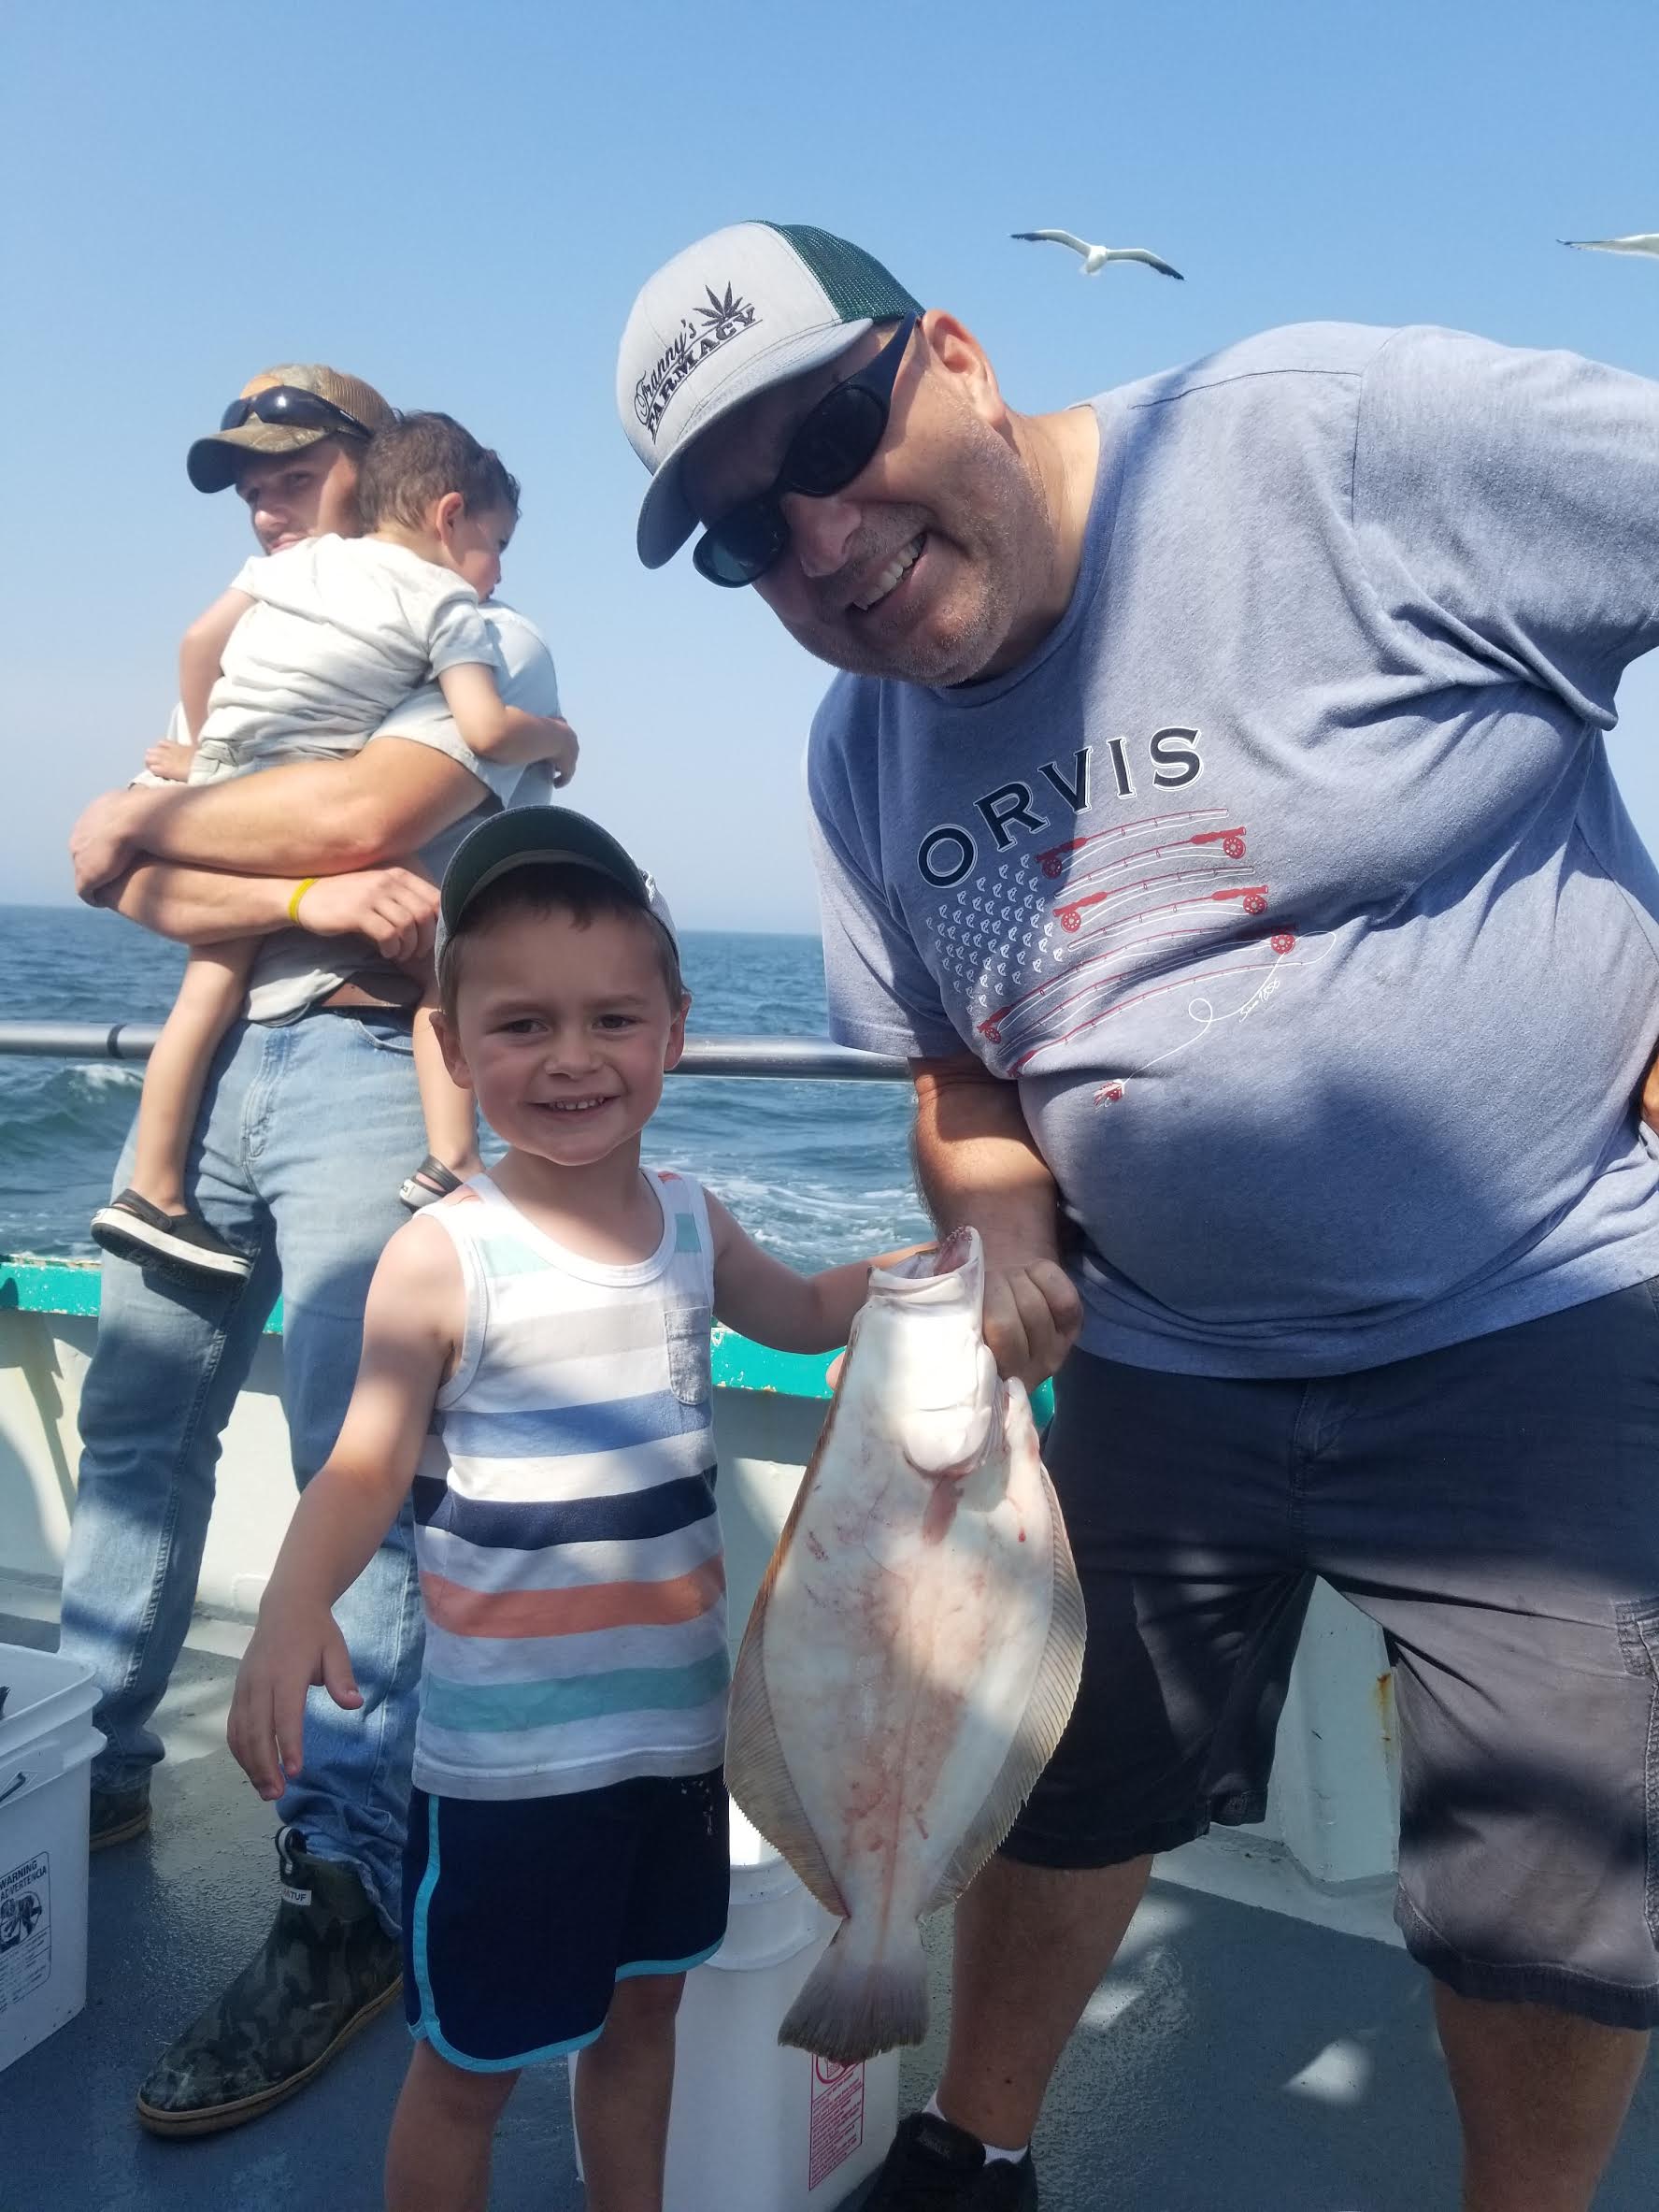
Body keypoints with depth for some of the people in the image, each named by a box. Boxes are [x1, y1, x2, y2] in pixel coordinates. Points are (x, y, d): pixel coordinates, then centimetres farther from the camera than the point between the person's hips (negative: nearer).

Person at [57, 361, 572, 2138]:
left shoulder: (491, 645, 3)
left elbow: (361, 812, -17)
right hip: (215, 1059, 7)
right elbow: (135, 886, 6)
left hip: (370, 1068, -7)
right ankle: (95, 1768, 27)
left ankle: (344, 1902, -8)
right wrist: (313, 902, -13)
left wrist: (146, 820, -1)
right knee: (134, 1419, 11)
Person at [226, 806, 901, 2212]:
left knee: (643, 2004, 25)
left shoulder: (691, 1220, -2)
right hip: (506, 1753, -5)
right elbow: (366, 1466, -16)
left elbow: (803, 1314, 18)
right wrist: (291, 1616, -33)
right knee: (469, 2067, 12)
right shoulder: (446, 1257, -18)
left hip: (680, 1716, 5)